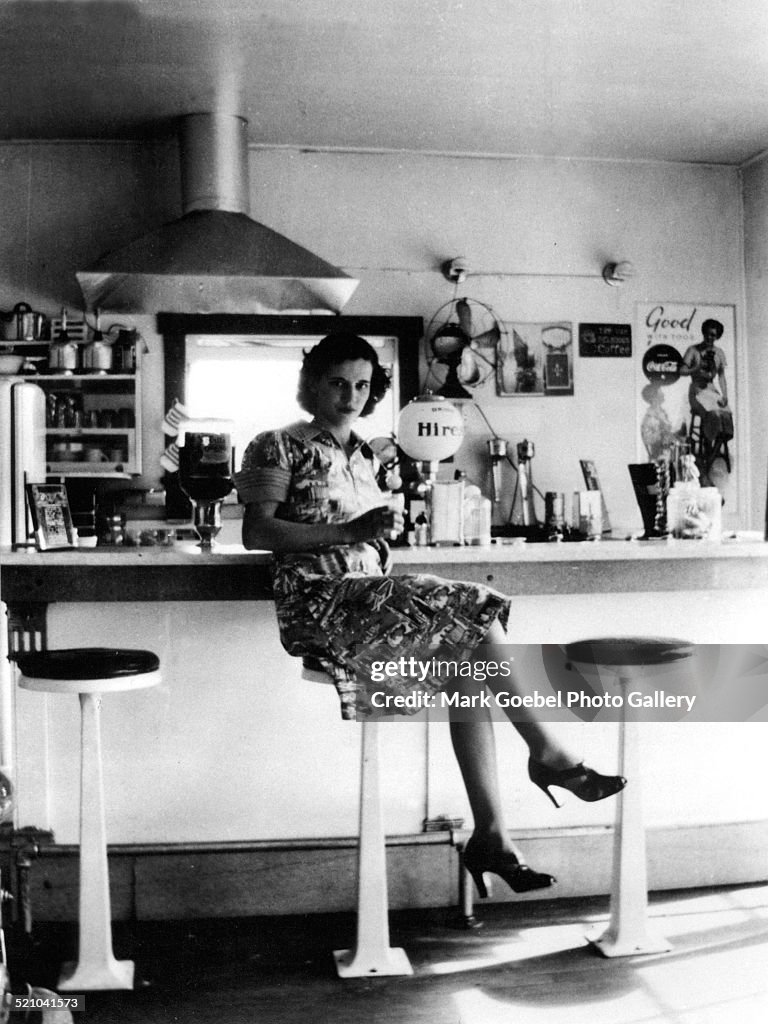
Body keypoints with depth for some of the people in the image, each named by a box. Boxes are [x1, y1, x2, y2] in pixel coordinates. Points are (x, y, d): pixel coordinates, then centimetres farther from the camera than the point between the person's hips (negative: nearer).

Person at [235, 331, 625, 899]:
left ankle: (491, 835, -15)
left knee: (468, 664, -16)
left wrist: (381, 534, 3)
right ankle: (549, 754, -9)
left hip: (366, 595, 7)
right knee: (477, 613, -20)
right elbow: (256, 534, -11)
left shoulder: (362, 456, 21)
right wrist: (349, 532, -18)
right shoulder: (280, 447, 1)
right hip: (317, 602, -7)